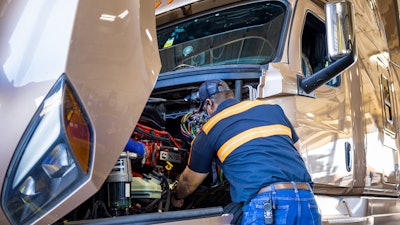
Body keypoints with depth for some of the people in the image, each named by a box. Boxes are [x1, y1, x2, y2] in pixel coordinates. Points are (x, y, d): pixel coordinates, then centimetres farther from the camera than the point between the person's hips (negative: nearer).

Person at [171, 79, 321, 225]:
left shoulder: (209, 130, 13)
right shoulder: (273, 108, 22)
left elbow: (189, 182, 27)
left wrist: (177, 197, 49)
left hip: (263, 204, -4)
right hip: (306, 199, 5)